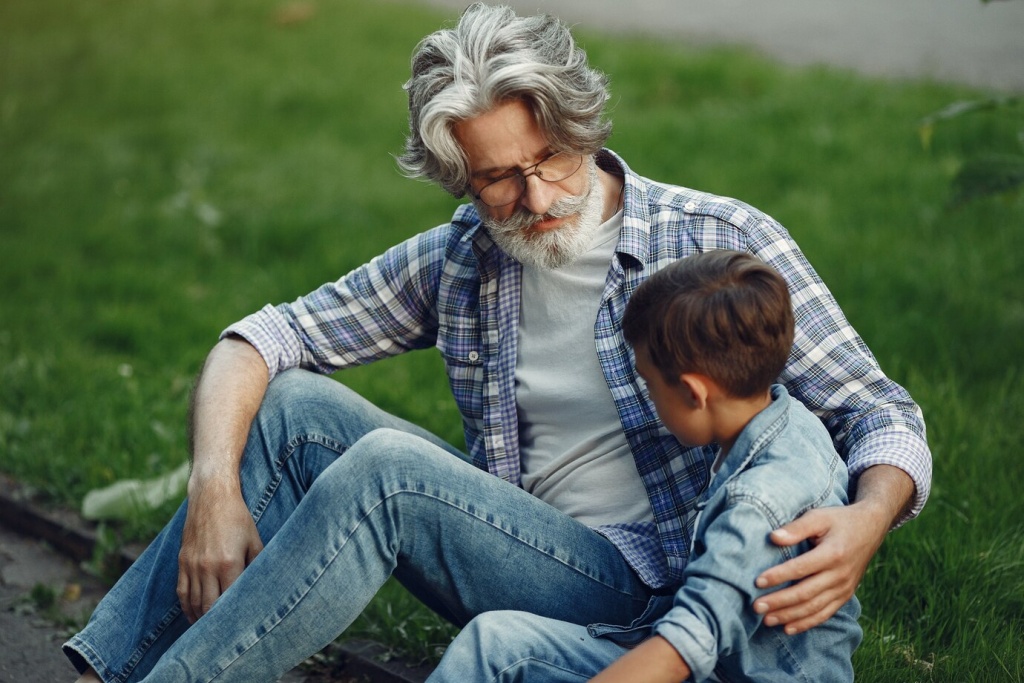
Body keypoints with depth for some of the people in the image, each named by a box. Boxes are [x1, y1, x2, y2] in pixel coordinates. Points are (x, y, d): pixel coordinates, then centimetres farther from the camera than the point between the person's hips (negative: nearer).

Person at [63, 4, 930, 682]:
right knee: (295, 404, -12)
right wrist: (215, 492, -16)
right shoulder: (456, 262, 4)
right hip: (512, 547, 5)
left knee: (387, 470, -27)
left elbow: (880, 413, -8)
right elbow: (261, 338, 3)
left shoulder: (724, 243, -8)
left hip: (647, 586, -5)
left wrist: (865, 523, -31)